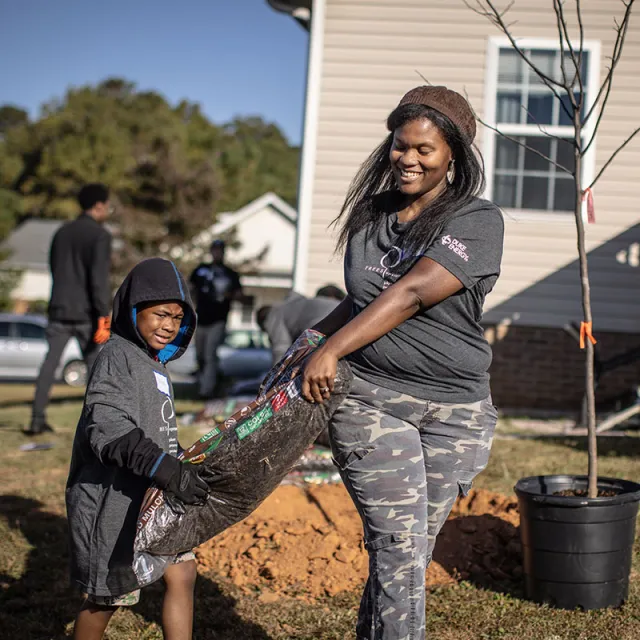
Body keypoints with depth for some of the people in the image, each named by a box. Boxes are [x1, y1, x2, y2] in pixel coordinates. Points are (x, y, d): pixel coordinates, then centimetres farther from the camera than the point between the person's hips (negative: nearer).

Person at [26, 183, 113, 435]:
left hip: (59, 310, 5)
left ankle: (37, 418, -4)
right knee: (95, 366, 6)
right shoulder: (99, 235, -8)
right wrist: (103, 316, -19)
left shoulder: (62, 233, 14)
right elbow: (99, 278, -17)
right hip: (86, 312, -5)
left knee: (49, 363, 3)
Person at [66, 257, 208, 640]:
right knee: (109, 597, 3)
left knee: (183, 574, 5)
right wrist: (165, 469, -34)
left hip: (153, 496, 9)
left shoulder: (153, 363, 14)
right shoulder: (118, 356, -15)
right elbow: (108, 429, -27)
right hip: (115, 498, -9)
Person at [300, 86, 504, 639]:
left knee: (412, 551, 6)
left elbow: (412, 293, -17)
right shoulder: (369, 216, 12)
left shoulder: (478, 221, -4)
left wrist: (332, 350, -22)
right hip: (369, 400, 2)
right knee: (399, 546, -8)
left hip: (455, 410, -1)